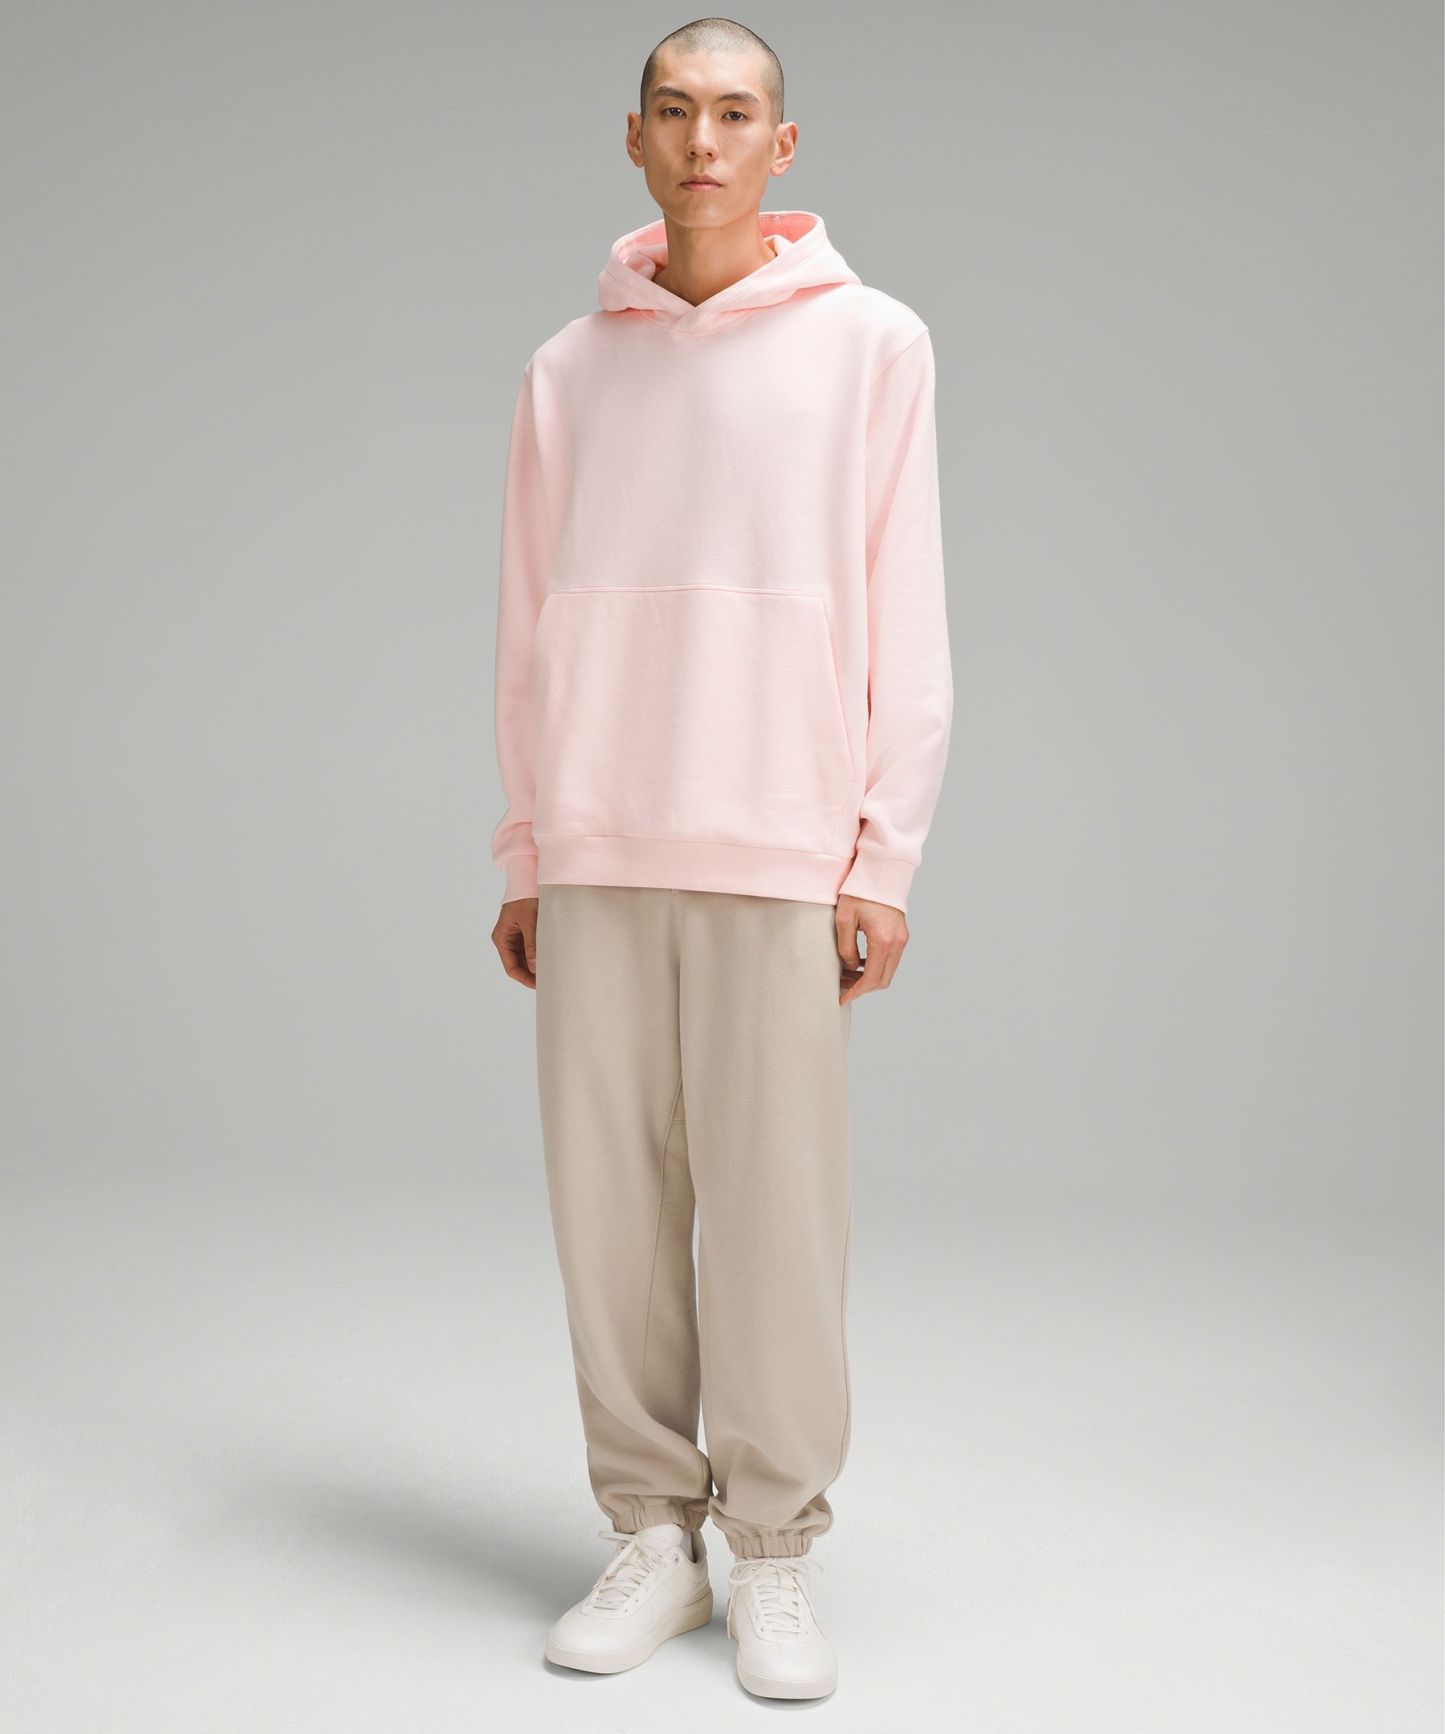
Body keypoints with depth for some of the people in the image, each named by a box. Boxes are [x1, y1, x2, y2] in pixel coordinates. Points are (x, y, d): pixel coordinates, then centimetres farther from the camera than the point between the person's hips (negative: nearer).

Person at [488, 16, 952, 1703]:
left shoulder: (871, 345, 5)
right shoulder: (567, 371, 13)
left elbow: (905, 618, 1)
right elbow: (528, 631, 14)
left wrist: (885, 859, -5)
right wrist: (521, 859, 10)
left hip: (779, 857, -3)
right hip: (598, 854, 3)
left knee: (776, 1212, -2)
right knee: (611, 1201, 4)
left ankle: (776, 1557, 12)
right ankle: (650, 1536, 17)